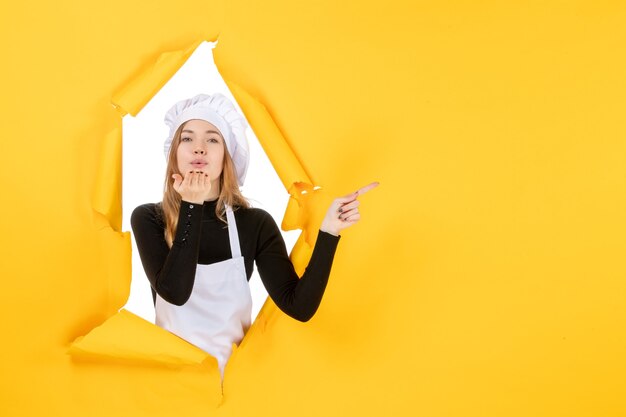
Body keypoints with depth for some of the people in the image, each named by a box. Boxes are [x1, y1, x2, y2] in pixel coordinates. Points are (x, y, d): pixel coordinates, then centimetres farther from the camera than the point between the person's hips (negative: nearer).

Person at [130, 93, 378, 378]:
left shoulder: (255, 223, -4)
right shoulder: (148, 218, -4)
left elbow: (299, 306, -12)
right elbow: (175, 292, -19)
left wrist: (329, 231, -21)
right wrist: (191, 206, -18)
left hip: (233, 369, 1)